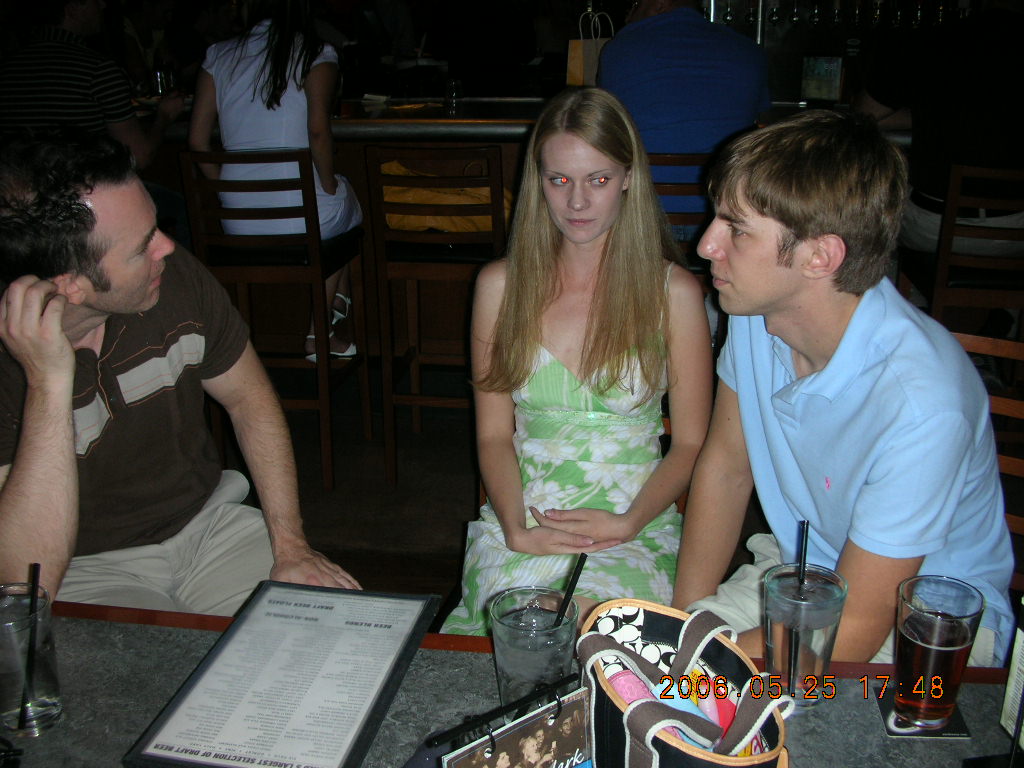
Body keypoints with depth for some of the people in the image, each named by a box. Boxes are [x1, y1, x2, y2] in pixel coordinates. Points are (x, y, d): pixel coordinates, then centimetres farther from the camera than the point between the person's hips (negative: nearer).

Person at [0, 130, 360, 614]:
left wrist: (291, 546, -3)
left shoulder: (177, 278, -12)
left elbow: (250, 398, 4)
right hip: (89, 570, -4)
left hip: (204, 523, 4)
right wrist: (49, 383, -37)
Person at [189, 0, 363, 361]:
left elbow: (197, 140, 5)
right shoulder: (315, 54, -6)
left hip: (237, 225, 5)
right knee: (347, 203, 32)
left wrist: (229, 192, 15)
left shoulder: (219, 56, 7)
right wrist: (329, 186, -5)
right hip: (302, 218, -4)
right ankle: (320, 331, 30)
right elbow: (318, 131, -19)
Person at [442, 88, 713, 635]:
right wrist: (515, 527, -11)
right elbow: (493, 431, 5)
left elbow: (691, 443, 3)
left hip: (636, 526, -1)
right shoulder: (500, 284, 6)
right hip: (522, 520, 1)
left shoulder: (673, 293, 1)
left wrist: (627, 523, -12)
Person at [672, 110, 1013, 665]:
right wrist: (685, 618, -6)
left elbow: (852, 629, -25)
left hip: (934, 622, -5)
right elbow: (724, 468, 1)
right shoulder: (756, 314, -12)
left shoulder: (920, 402, -33)